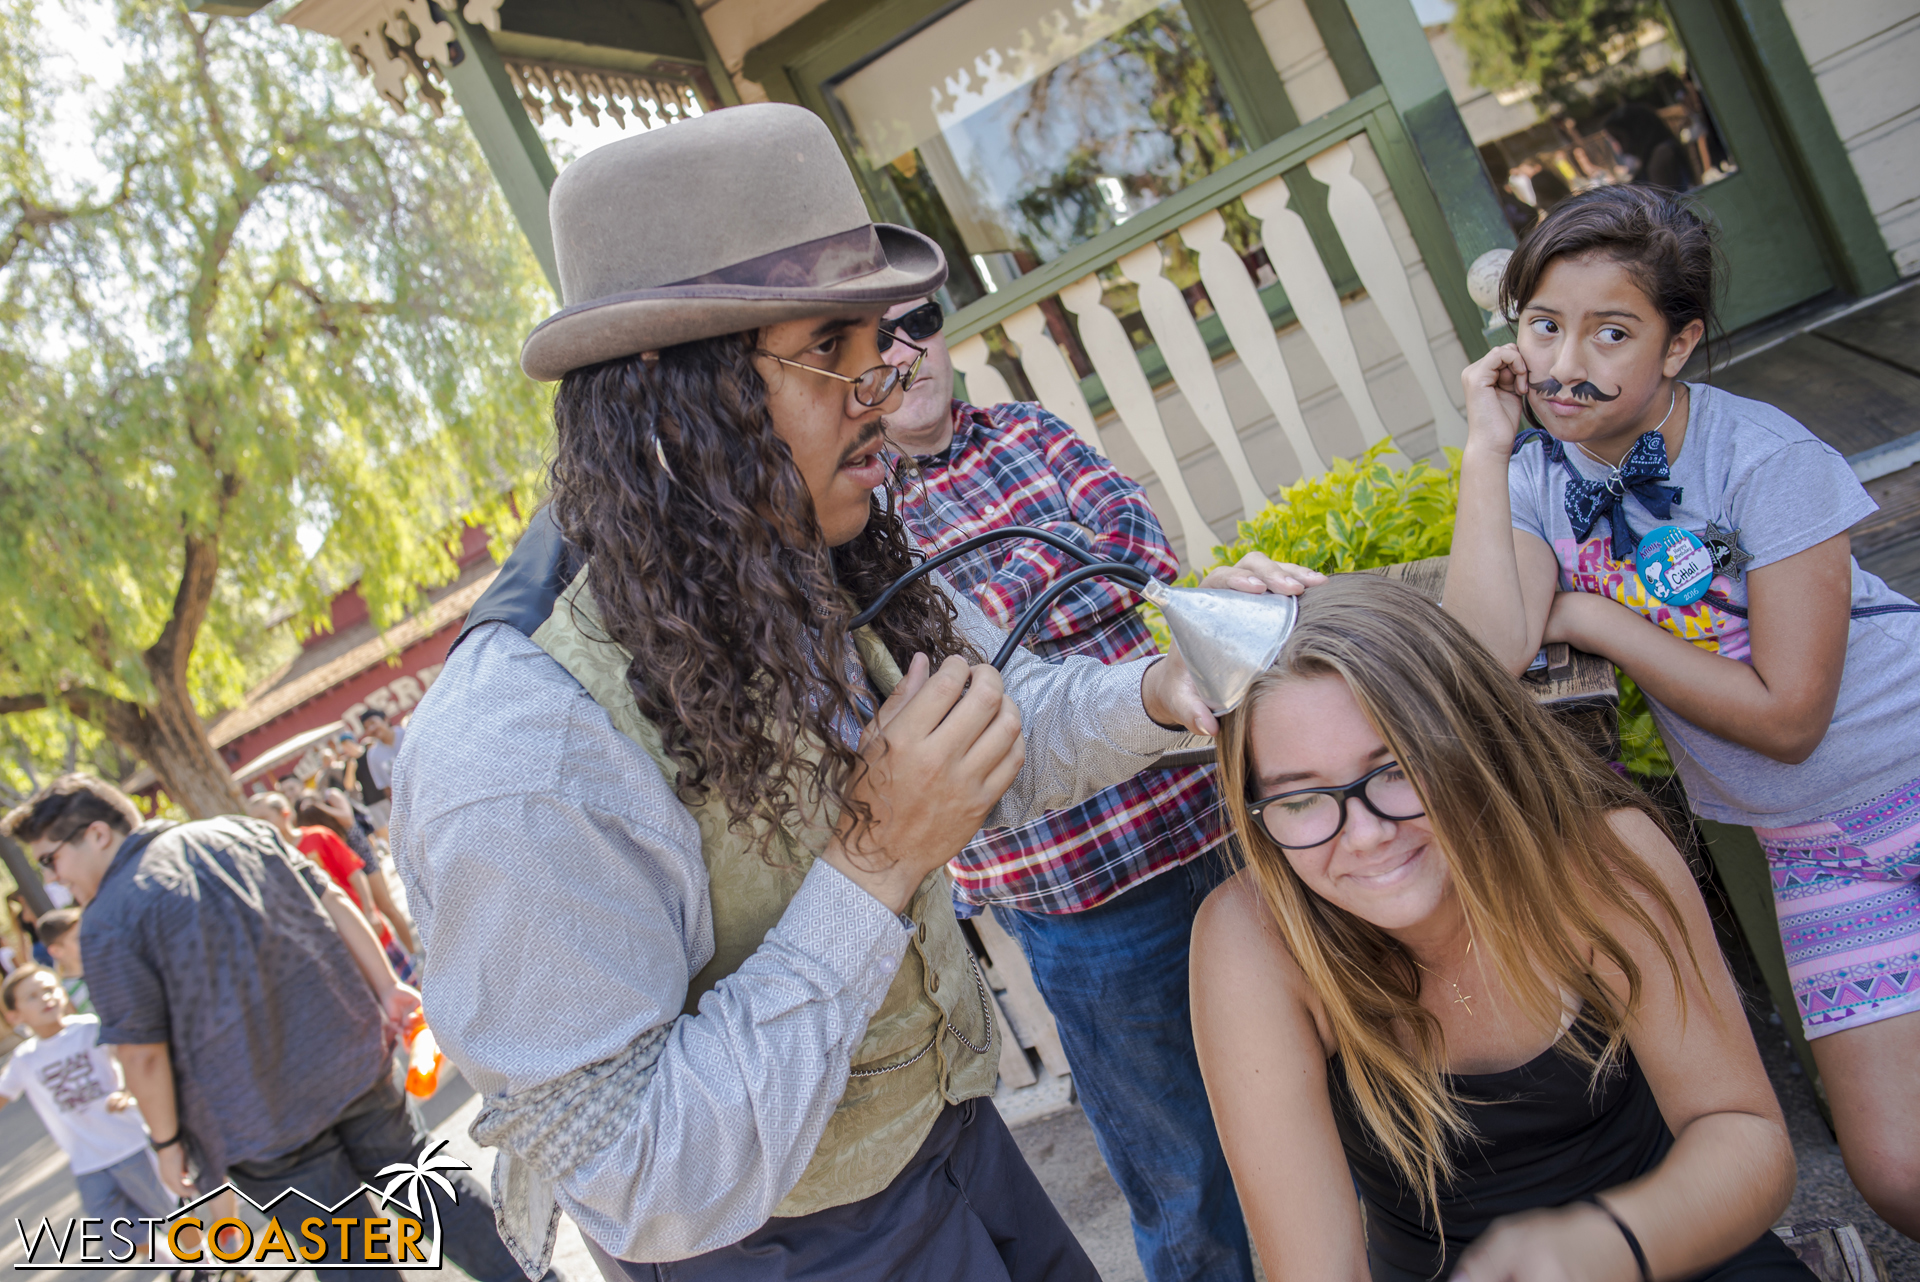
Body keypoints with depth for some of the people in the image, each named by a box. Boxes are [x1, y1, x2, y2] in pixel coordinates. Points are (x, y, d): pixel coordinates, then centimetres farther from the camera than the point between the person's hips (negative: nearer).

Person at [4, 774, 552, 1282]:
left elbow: (143, 1053, -14)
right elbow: (336, 906, 6)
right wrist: (386, 987, 12)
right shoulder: (239, 831, 4)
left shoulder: (108, 921, -13)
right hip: (352, 1058, 6)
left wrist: (167, 1142, -1)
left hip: (261, 1123, -5)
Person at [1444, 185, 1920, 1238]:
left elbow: (1785, 715, -18)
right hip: (1811, 842, 3)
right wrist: (1485, 447, -20)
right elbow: (1486, 654, -23)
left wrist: (1589, 618, -16)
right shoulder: (1540, 474, -5)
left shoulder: (1763, 460, -18)